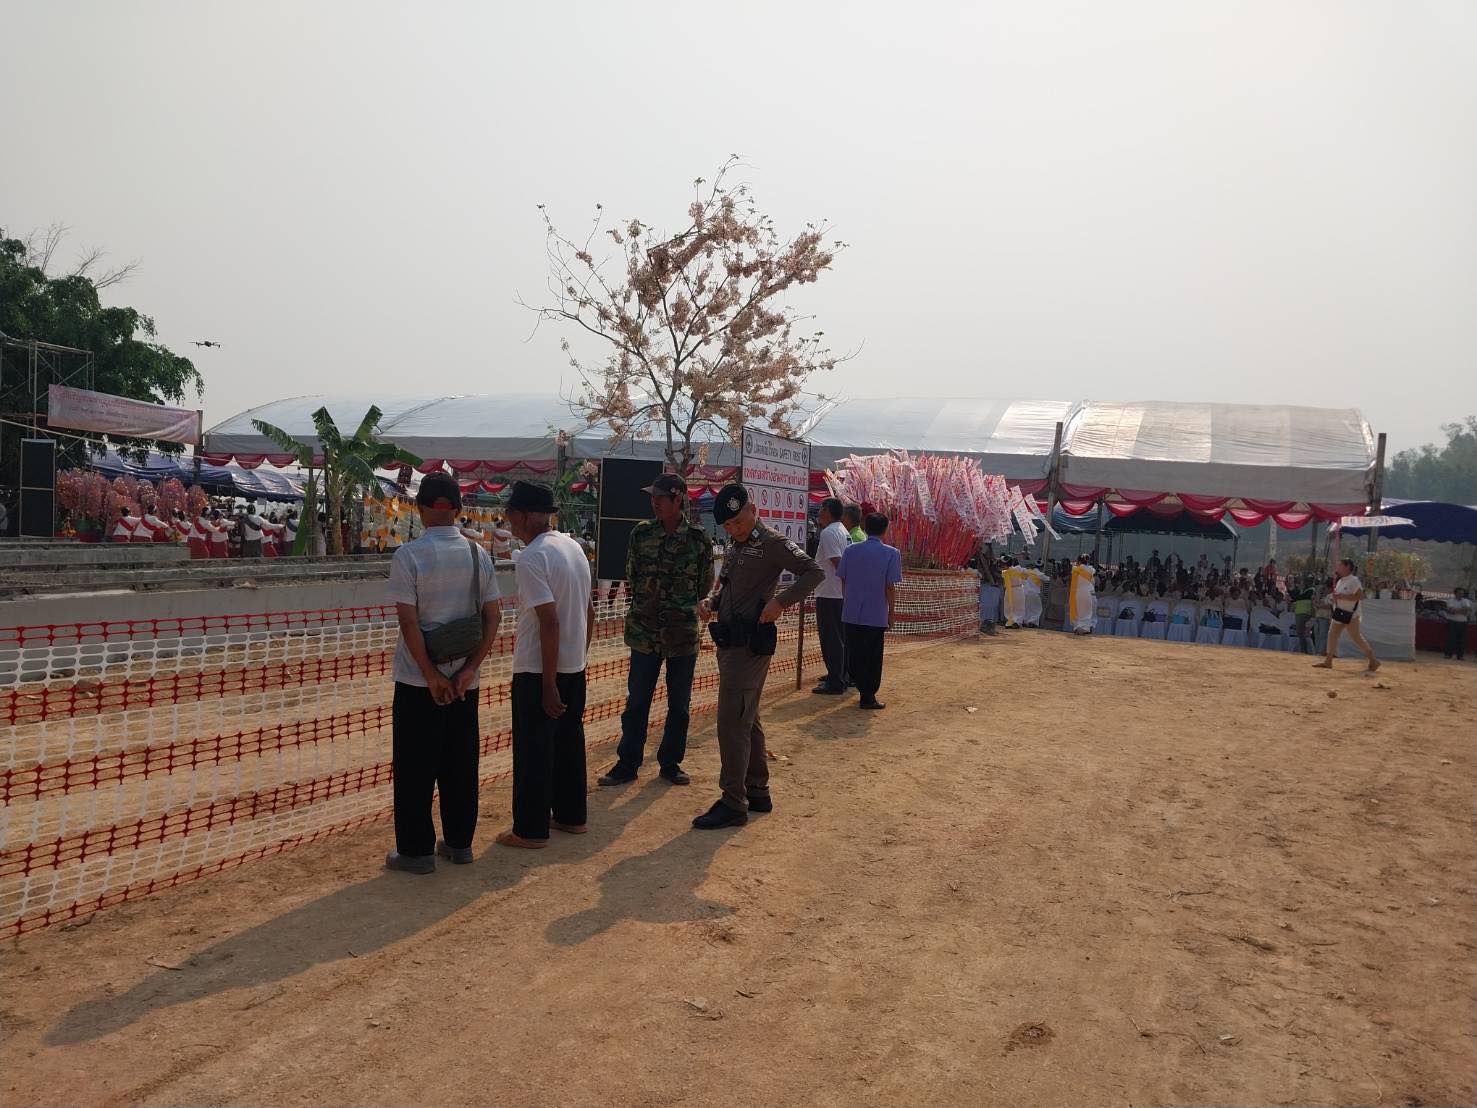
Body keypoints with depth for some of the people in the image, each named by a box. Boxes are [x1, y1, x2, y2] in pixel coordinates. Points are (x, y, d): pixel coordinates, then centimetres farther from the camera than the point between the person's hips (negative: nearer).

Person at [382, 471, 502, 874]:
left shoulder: (408, 556, -12)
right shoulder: (478, 554, 1)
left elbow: (409, 622, -16)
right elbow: (492, 617, -1)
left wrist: (431, 675, -11)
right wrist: (469, 668, -3)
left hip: (418, 680, -4)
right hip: (464, 679, 4)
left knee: (414, 767, 6)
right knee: (461, 763, 14)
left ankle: (416, 850, 13)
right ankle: (459, 842, 23)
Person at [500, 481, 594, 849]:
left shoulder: (531, 559, -19)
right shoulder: (574, 547, 8)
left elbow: (549, 621, -23)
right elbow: (588, 611, 13)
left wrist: (548, 684, -20)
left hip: (538, 670, -8)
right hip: (575, 666, 8)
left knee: (533, 750, 3)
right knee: (569, 741, 17)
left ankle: (531, 830, 12)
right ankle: (570, 815, 29)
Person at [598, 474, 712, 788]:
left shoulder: (698, 538, -4)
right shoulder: (641, 533, 0)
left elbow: (705, 585, 5)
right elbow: (631, 577, 10)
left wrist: (682, 606, 8)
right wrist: (648, 604, 9)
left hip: (684, 632, -1)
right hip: (644, 631, 1)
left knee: (679, 704, 10)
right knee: (636, 702, 6)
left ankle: (671, 762, 24)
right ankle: (627, 764, 17)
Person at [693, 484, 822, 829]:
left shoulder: (771, 542, -12)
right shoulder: (735, 546, 16)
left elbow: (814, 572, -19)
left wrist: (781, 601, -28)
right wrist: (710, 603, 5)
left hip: (749, 645, -10)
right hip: (731, 643, 10)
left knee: (732, 723, -9)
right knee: (748, 720, 16)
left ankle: (733, 804, -2)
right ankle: (757, 793, 27)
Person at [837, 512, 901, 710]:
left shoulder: (851, 550, 2)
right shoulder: (891, 553, -7)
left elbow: (843, 580, 6)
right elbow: (890, 587, -9)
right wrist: (892, 612, 1)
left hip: (852, 614, 3)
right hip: (877, 615, -3)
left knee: (855, 655, 13)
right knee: (873, 657, 7)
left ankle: (864, 691, 20)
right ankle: (869, 697, 10)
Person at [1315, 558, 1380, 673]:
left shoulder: (1353, 581, -16)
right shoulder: (1340, 581, 11)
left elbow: (1360, 596, -24)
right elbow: (1336, 593, 21)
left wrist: (1342, 596, -25)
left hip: (1350, 614, -9)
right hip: (1339, 612, 9)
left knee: (1357, 638, -4)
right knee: (1332, 634, 6)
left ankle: (1373, 661, 5)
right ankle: (1328, 661, 9)